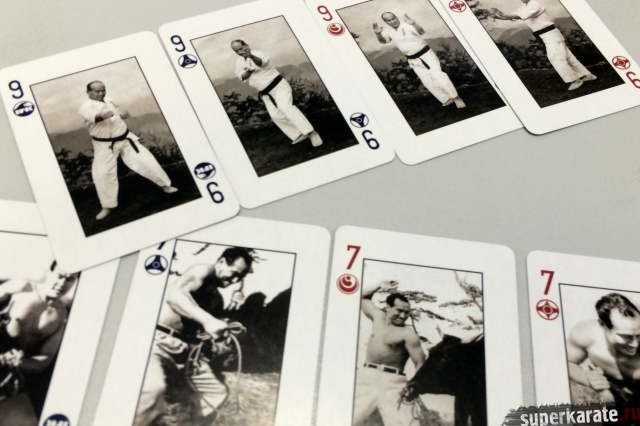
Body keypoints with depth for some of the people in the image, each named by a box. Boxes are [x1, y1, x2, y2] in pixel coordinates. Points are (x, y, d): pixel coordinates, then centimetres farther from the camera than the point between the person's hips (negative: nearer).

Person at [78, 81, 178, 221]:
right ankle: (107, 206, 10)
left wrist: (123, 115, 0)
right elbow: (93, 116, -39)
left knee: (145, 161, 3)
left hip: (125, 139, 5)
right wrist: (102, 116, -61)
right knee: (102, 174, -8)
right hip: (105, 146, -4)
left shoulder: (108, 101, 6)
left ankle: (165, 185, 22)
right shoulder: (86, 106, -16)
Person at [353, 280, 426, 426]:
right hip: (366, 376, 5)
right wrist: (379, 286, 11)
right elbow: (363, 297, 25)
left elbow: (420, 363, -10)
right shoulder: (378, 316, 9)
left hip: (392, 381, -5)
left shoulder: (408, 334, -8)